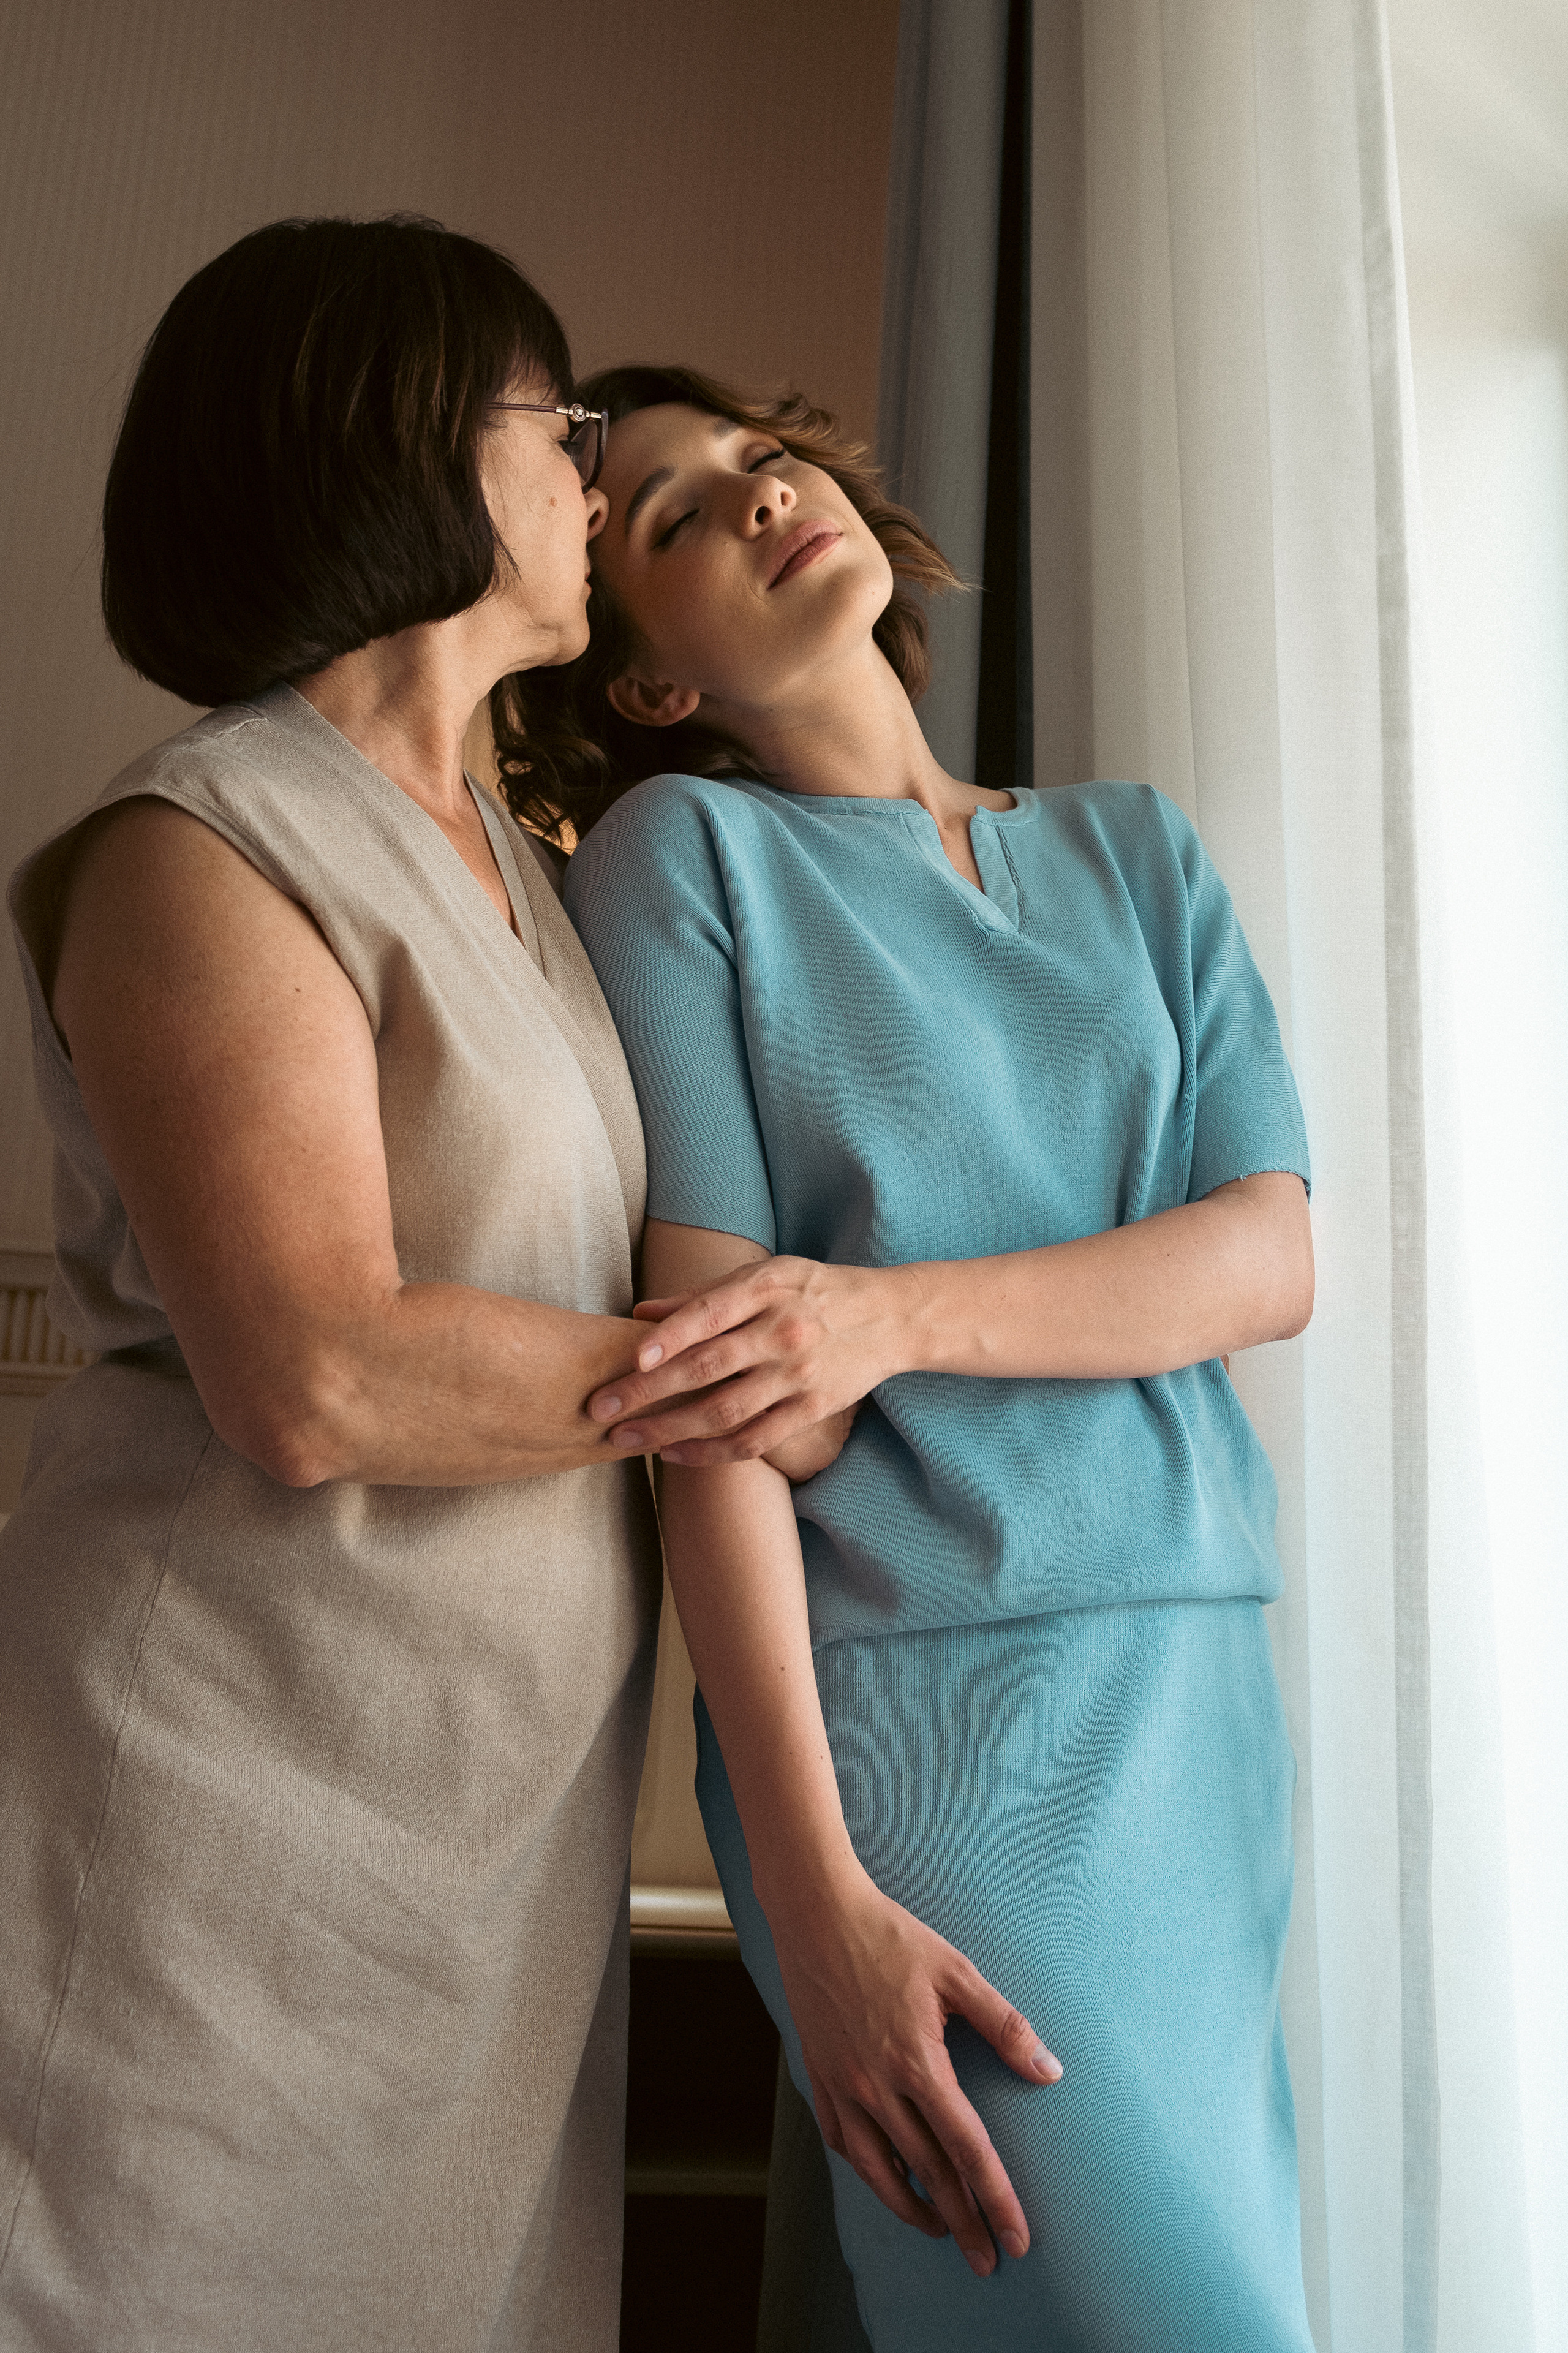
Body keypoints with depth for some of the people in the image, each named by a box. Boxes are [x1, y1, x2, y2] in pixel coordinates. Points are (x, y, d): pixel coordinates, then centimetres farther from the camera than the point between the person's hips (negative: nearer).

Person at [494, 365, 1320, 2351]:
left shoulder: (1137, 852, 12)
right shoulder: (680, 848, 0)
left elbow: (1273, 1257, 1)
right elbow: (711, 1368, -9)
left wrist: (899, 1313, -17)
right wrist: (815, 1891, -15)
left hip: (1201, 1679, 5)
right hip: (916, 1685, -4)